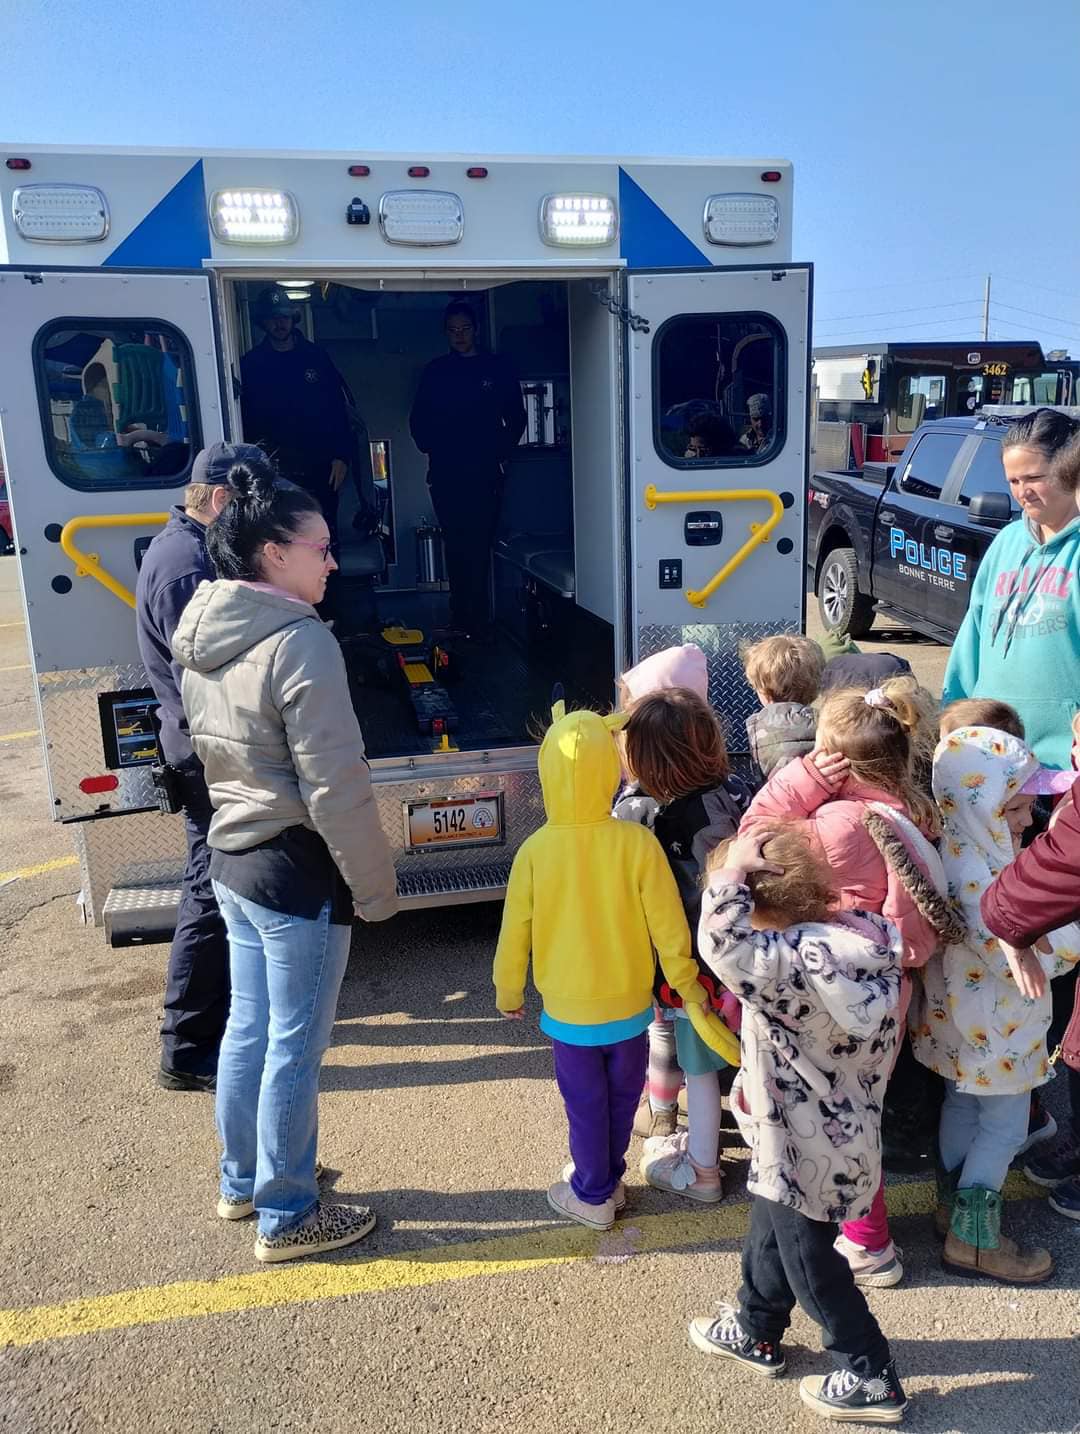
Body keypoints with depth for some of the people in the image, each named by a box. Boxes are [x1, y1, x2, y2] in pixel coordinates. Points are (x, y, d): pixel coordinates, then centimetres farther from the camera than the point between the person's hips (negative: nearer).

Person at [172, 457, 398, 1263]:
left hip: (233, 859, 9)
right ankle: (287, 1217, 25)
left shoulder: (202, 638, 5)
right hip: (297, 871, -8)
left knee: (248, 1029, 23)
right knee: (294, 1049, 7)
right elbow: (336, 788, -22)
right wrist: (376, 886, -12)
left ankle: (242, 1182, 41)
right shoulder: (300, 642, -22)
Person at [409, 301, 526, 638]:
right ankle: (462, 618, 6)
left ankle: (476, 620, 0)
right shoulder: (435, 371, 12)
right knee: (455, 546, 1)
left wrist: (502, 452, 1)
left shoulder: (497, 368, 8)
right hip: (445, 474, 2)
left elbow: (516, 417, 9)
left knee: (478, 545, -6)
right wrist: (431, 448, 3)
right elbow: (418, 419, 15)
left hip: (484, 474, -2)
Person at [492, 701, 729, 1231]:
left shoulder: (535, 850, -18)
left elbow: (515, 934, -7)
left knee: (586, 1107, 17)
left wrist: (508, 995, 10)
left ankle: (593, 1196, 33)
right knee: (620, 1102, 22)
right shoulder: (638, 842, -19)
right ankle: (608, 1181, 40)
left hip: (568, 1011, -1)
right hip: (629, 1007, 1)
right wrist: (689, 990, 3)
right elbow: (668, 927, -12)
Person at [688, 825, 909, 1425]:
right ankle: (755, 1331, 49)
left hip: (807, 1146, -9)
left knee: (808, 1261, 14)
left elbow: (721, 943, -46)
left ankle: (871, 1378, 32)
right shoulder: (868, 937, -8)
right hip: (843, 1129, 9)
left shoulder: (794, 960, -36)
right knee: (771, 1230, 27)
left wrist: (734, 867, -35)